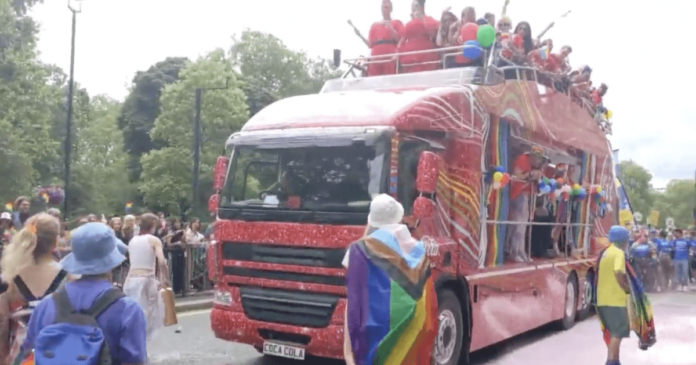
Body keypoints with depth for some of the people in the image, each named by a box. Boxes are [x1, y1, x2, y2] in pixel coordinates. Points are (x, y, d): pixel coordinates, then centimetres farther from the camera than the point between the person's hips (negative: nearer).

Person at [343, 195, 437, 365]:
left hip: (376, 327, -4)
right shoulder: (417, 250, 6)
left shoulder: (362, 250, -6)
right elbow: (428, 301, 8)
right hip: (412, 328, 4)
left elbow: (355, 298, -6)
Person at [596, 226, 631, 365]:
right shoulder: (619, 253, -10)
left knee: (612, 332, 16)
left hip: (603, 298, 8)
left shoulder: (605, 253, 16)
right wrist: (627, 288, -8)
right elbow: (619, 273, -23)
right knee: (618, 333, -6)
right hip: (616, 299, -8)